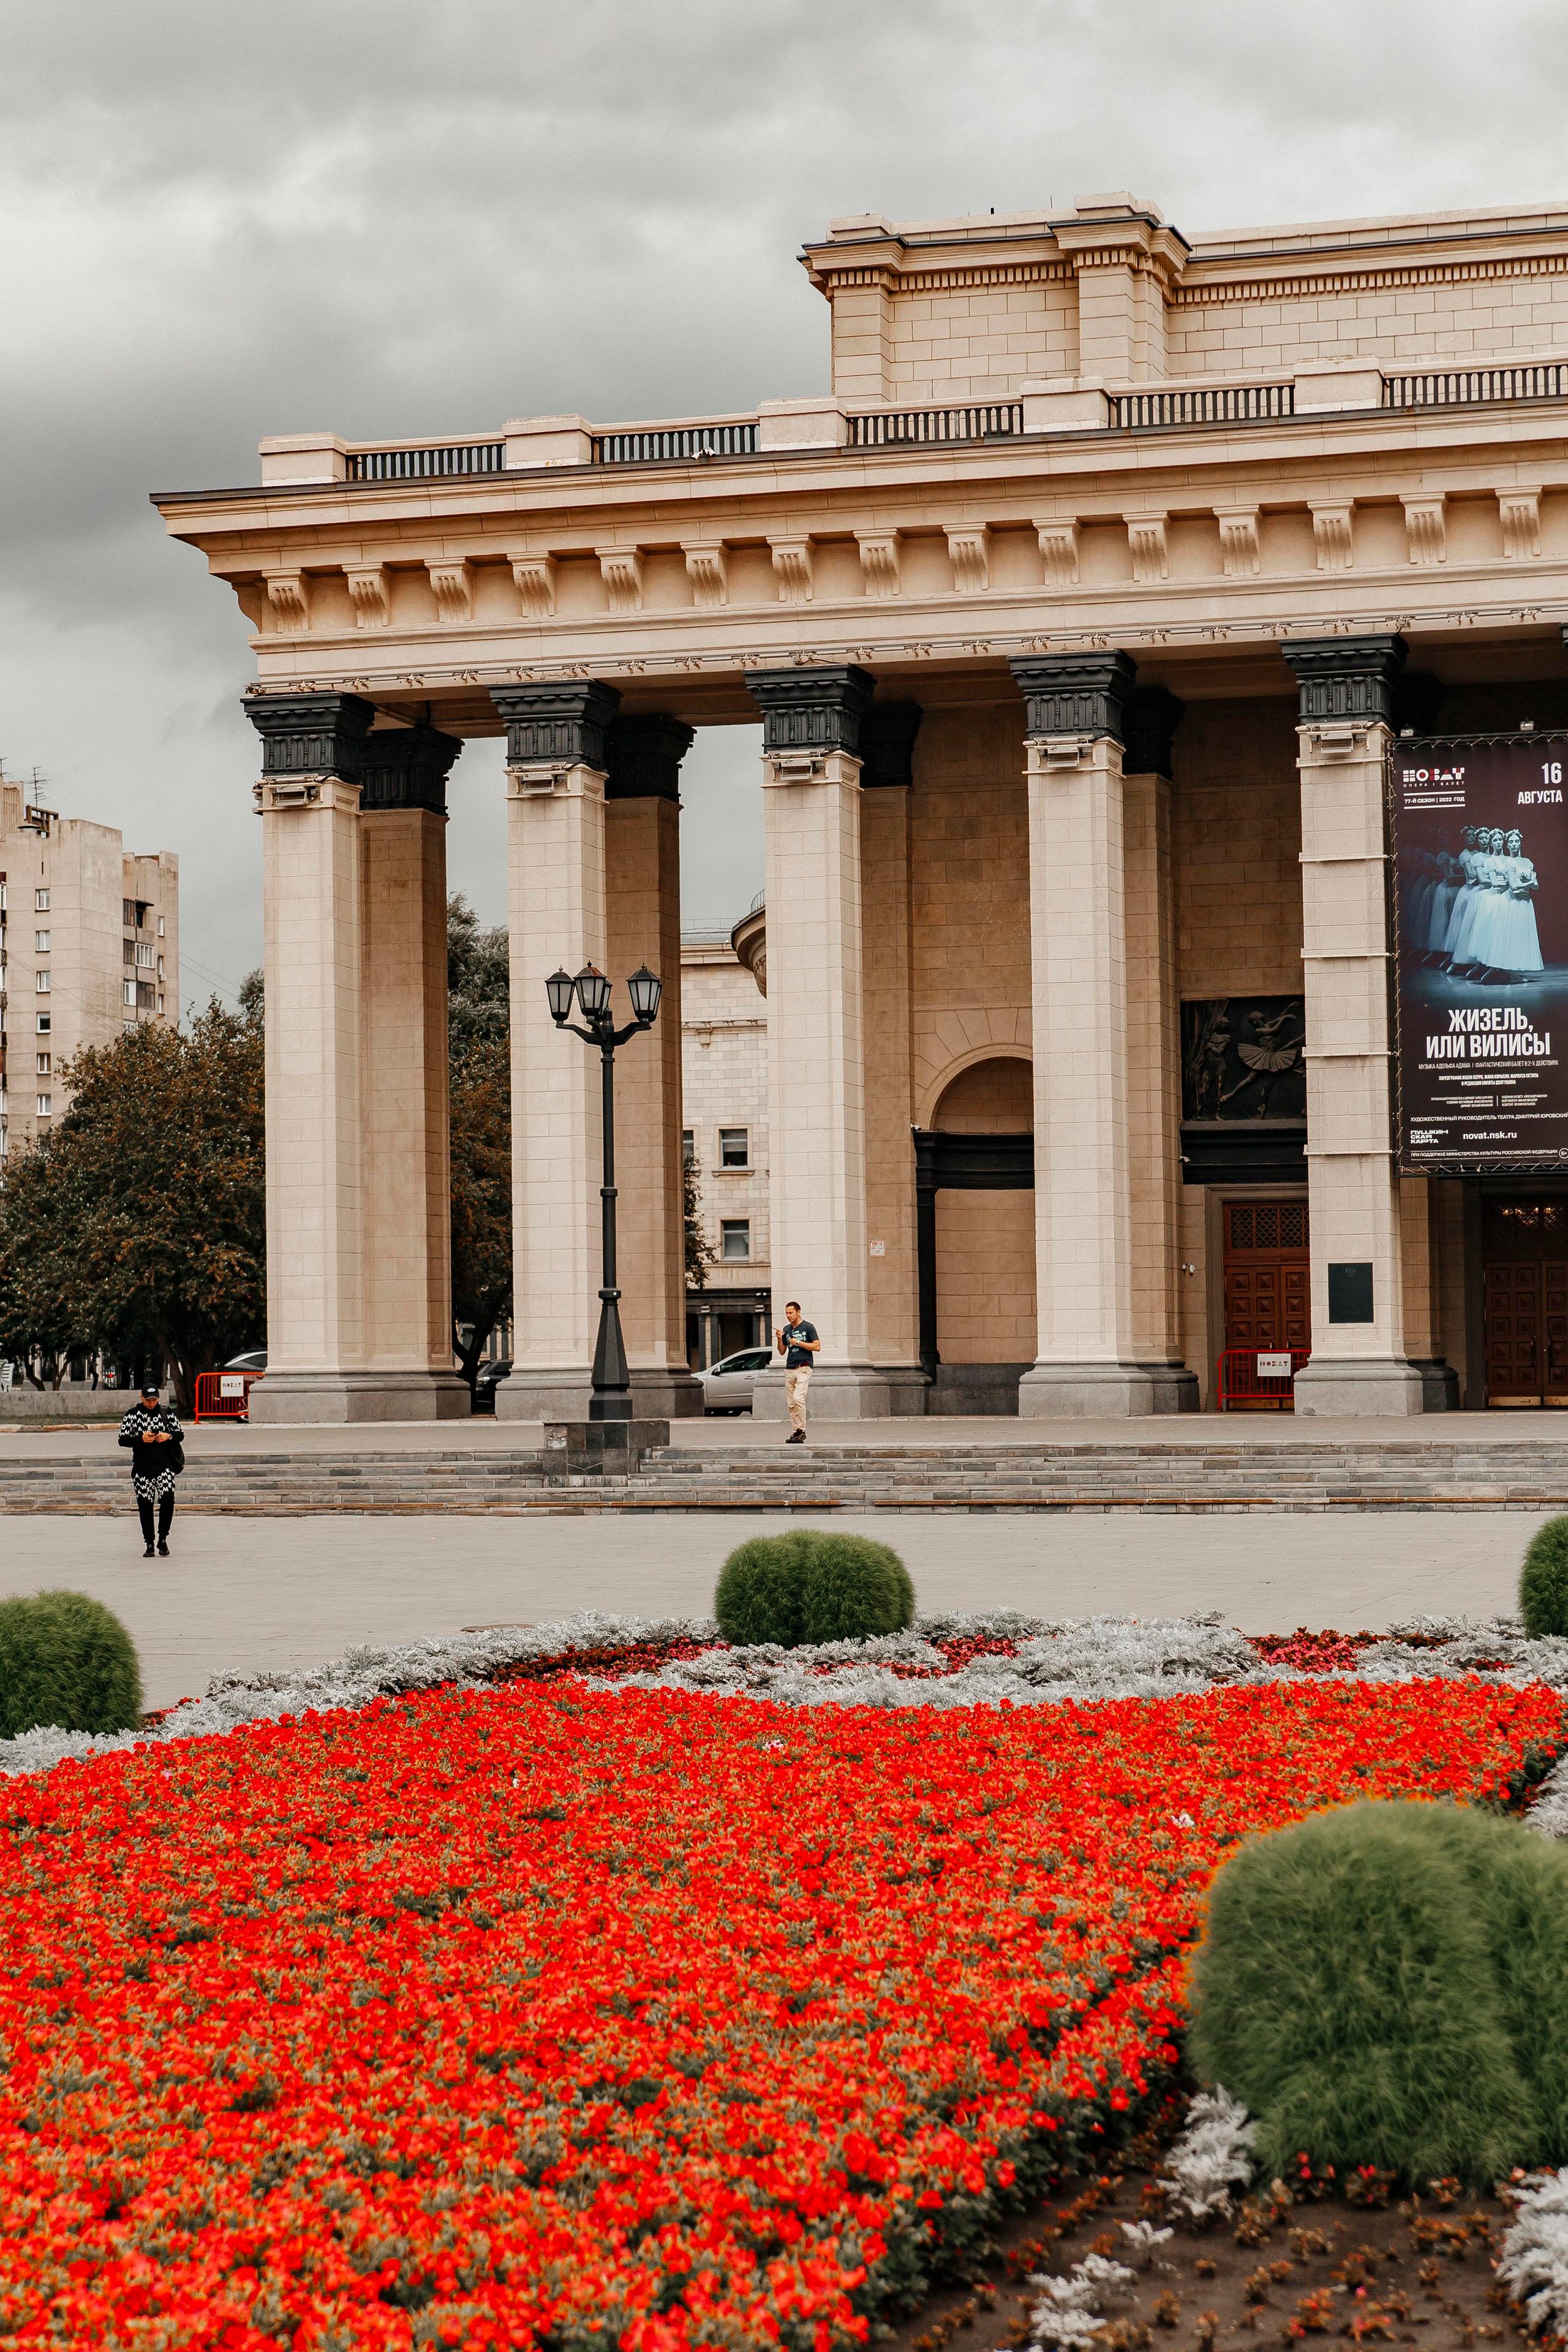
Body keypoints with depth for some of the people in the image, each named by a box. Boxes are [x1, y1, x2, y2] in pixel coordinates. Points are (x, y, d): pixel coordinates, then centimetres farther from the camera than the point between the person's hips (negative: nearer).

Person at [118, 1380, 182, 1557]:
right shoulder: (133, 1415, 3)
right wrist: (141, 1439, -17)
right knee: (145, 1505, 2)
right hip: (142, 1468, 0)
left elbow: (180, 1435, 12)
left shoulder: (166, 1413, 7)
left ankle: (163, 1539, 0)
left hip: (164, 1465, 0)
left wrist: (169, 1436, -10)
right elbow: (122, 1439, -1)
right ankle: (149, 1544, 13)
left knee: (167, 1498, -17)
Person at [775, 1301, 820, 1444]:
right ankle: (796, 1432, 6)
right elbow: (782, 1352, 19)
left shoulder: (808, 1327, -1)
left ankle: (801, 1430, -16)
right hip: (789, 1370, 6)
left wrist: (798, 1343, -11)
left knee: (798, 1398, -20)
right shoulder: (786, 1329, 16)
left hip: (803, 1368, -6)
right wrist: (780, 1340, 1)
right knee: (791, 1403, 2)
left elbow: (817, 1346, -6)